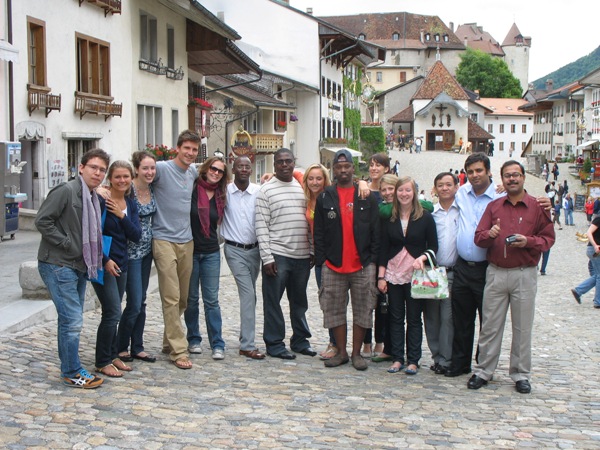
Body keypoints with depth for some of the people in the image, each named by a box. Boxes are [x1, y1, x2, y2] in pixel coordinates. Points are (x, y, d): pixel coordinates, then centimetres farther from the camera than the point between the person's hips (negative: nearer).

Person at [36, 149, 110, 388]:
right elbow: (42, 220, -19)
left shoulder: (94, 198, 13)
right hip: (58, 266, -9)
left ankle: (68, 367, 26)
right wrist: (66, 244, -18)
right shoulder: (66, 191, -14)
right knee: (73, 320, -8)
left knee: (71, 320, 16)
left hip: (79, 267, 9)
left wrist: (102, 259, 7)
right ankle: (72, 372, 3)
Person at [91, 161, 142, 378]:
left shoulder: (131, 205, 8)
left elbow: (136, 236, 0)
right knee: (113, 313, -8)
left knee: (113, 313, 12)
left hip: (120, 264, 7)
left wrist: (122, 215, -13)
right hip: (103, 264, -6)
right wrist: (105, 260, -14)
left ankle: (112, 356, 23)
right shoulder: (101, 201, -12)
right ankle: (102, 362, 4)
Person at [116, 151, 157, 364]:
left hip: (146, 249, 7)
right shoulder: (128, 190, -18)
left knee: (141, 302, 12)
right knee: (134, 304, -4)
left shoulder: (152, 188, 2)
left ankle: (137, 348, 21)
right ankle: (121, 347, 14)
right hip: (131, 251, -7)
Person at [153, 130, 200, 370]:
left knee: (183, 298, 13)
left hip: (187, 241, 7)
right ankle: (178, 350, -4)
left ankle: (169, 341, 28)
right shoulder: (162, 168, -10)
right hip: (164, 240, -7)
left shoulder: (194, 171, 10)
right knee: (171, 298, -8)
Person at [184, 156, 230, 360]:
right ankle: (193, 339, 21)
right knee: (191, 298, 8)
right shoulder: (192, 189, -8)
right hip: (190, 250, -3)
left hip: (211, 252, 3)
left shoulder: (221, 196, 6)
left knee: (212, 299, 1)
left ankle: (217, 345, 2)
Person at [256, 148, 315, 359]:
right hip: (277, 254, -5)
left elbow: (309, 221, 15)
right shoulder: (266, 190, -2)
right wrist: (267, 257, -13)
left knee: (299, 301, 14)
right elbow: (261, 226, -7)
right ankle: (274, 344, 10)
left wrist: (313, 250, 9)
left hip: (302, 255, 5)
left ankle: (300, 340, 25)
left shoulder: (302, 187, 12)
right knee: (273, 301, 0)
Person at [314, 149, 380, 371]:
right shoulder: (325, 197, 8)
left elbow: (376, 230, 5)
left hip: (363, 265, -1)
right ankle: (341, 352, 16)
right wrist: (321, 260, -1)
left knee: (362, 310, 3)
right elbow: (318, 232, 7)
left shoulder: (367, 197, 6)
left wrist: (373, 259, -2)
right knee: (335, 310, 5)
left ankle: (356, 353, 13)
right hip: (333, 265, 1)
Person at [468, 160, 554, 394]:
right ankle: (483, 371, 12)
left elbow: (548, 238, 1)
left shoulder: (537, 206, 3)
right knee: (490, 325, 4)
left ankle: (521, 374, 15)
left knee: (523, 327, 4)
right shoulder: (493, 206, 10)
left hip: (524, 274, -2)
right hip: (495, 272, 2)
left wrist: (528, 241, -16)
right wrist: (490, 234, -16)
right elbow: (478, 238, 6)